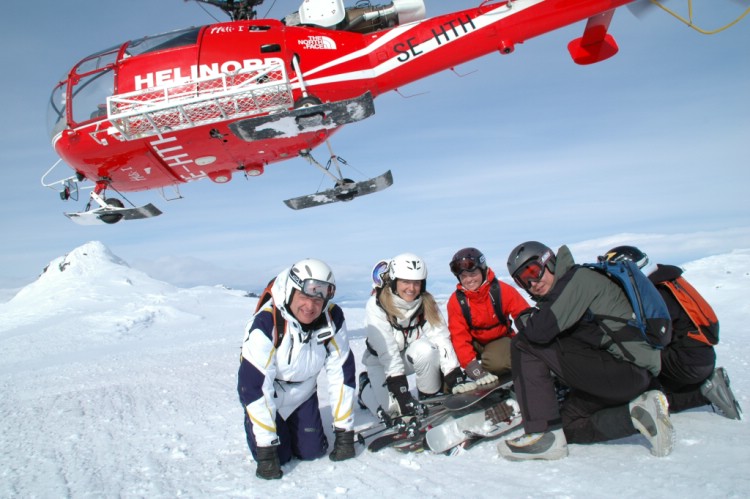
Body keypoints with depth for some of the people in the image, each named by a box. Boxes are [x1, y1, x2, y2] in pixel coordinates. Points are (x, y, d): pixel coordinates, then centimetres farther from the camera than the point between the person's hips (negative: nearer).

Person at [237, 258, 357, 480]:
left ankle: (291, 425, 31)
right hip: (265, 397, -3)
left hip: (303, 394, 4)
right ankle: (252, 422, 21)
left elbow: (342, 373, -15)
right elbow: (253, 385, -31)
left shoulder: (333, 318, -22)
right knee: (280, 455, -10)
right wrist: (265, 448, -28)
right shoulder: (265, 324, -35)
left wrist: (344, 431, -13)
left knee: (313, 451, 0)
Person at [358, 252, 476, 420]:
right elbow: (387, 351, -31)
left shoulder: (427, 302, -15)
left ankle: (431, 398, -8)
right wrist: (402, 392, -37)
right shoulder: (376, 305, -26)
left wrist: (455, 379, -32)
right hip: (381, 361, -2)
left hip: (412, 356, 2)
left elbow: (441, 339, -21)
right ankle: (367, 386, 13)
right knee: (392, 408, -19)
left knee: (425, 348, -31)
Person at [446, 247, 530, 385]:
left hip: (499, 339, -3)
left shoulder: (501, 290, -18)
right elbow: (459, 336, -19)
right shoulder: (456, 300, -14)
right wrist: (472, 367, -31)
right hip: (474, 341, 3)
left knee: (496, 362, -35)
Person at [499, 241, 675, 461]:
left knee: (523, 344, -12)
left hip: (625, 369, -11)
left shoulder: (579, 278, -11)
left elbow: (541, 331, -21)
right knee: (567, 426, 20)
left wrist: (523, 319, -2)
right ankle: (640, 412, 8)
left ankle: (544, 435, -14)